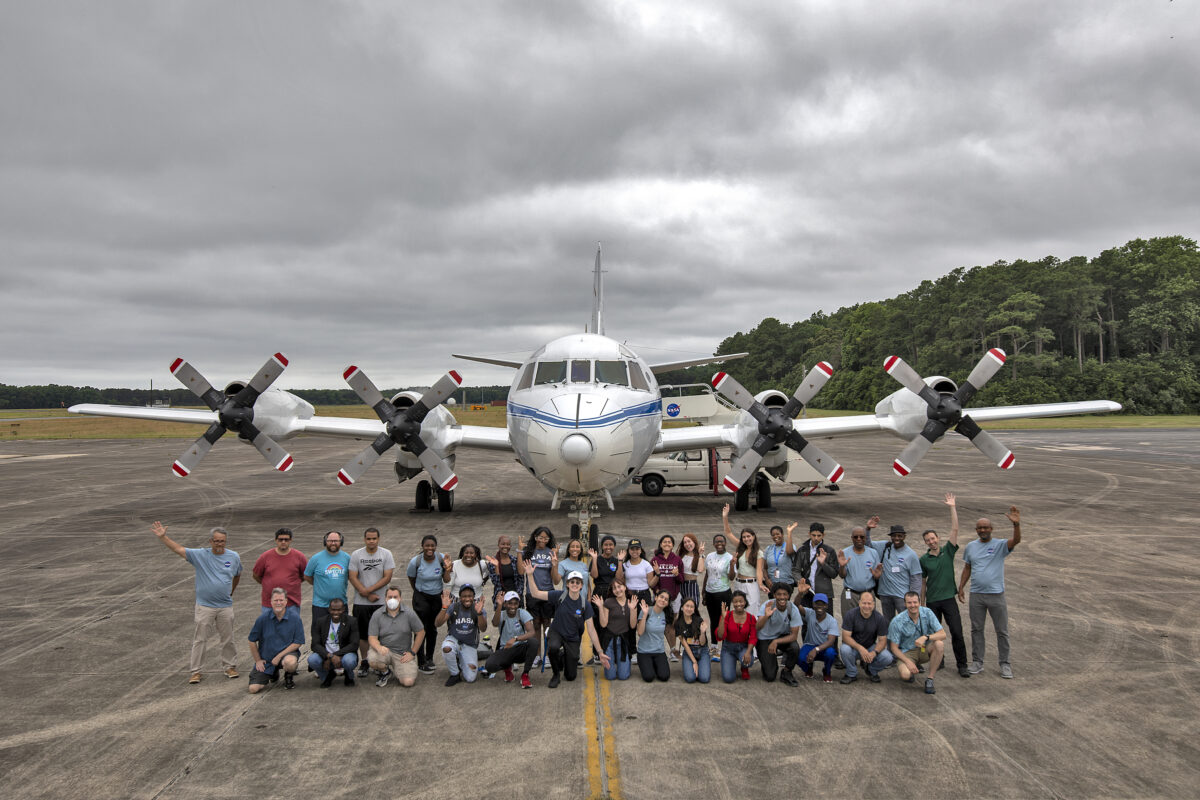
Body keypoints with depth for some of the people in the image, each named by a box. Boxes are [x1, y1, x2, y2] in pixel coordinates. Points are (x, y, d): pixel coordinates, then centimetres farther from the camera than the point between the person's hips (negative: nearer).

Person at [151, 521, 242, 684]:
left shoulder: (234, 557, 2)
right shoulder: (200, 555, -4)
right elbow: (178, 549, -11)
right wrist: (162, 537, -21)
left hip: (225, 606, 2)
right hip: (204, 606, -2)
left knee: (227, 639, 11)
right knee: (199, 640, 2)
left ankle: (230, 667, 24)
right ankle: (195, 671, 11)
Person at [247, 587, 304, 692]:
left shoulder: (294, 617, -12)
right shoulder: (263, 618, -8)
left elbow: (298, 642, -10)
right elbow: (252, 641, 4)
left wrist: (279, 656, -14)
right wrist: (258, 660, 4)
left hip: (287, 652, -2)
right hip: (265, 658, 3)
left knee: (290, 662, -38)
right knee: (254, 689, -7)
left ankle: (289, 676, 2)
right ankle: (274, 673, 27)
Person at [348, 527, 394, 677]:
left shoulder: (386, 554, -1)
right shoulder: (356, 555, 2)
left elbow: (387, 577, -7)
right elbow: (353, 577, -3)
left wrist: (369, 590, -15)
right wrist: (367, 595, -11)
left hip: (381, 602, -1)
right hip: (361, 602, 1)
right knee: (363, 633, 6)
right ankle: (364, 663, 18)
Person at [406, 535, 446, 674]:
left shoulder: (442, 558, -12)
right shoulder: (415, 561, -15)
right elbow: (411, 579, 2)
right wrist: (419, 592, 8)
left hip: (437, 597, 2)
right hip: (421, 597, -2)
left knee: (433, 629, 12)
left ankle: (429, 658, 29)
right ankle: (421, 663, 5)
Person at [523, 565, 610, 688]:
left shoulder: (585, 604, -14)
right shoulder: (559, 596, -15)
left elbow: (591, 629, -11)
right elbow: (536, 593, -19)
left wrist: (600, 652, -12)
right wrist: (530, 575, -32)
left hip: (573, 638, 1)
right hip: (556, 632, -1)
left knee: (570, 677, 2)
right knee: (553, 647, -38)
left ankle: (564, 657, 37)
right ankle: (556, 674, -6)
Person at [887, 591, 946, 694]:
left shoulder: (927, 613, -11)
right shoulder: (897, 621, -16)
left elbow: (943, 634, -16)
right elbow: (894, 647, -9)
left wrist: (926, 637, -34)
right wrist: (908, 661, -23)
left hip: (924, 650, 2)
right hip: (906, 652, -2)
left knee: (939, 643, -29)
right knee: (905, 674, -31)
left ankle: (930, 679, -16)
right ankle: (914, 667, 10)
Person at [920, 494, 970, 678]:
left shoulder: (948, 551, 2)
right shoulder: (924, 560, 4)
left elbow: (955, 530, -8)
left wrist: (952, 507, -13)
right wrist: (922, 603, 10)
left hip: (949, 599, -1)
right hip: (932, 601, 1)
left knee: (957, 632, -6)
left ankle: (962, 665, 2)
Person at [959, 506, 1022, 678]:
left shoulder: (1000, 545, -4)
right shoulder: (970, 546, 7)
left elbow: (1016, 541, -23)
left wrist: (1016, 524, -40)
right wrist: (961, 587, 7)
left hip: (996, 595, -3)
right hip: (976, 595, 3)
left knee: (1002, 631, 5)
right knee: (976, 630, 9)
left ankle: (1005, 664, 16)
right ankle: (977, 662, 19)